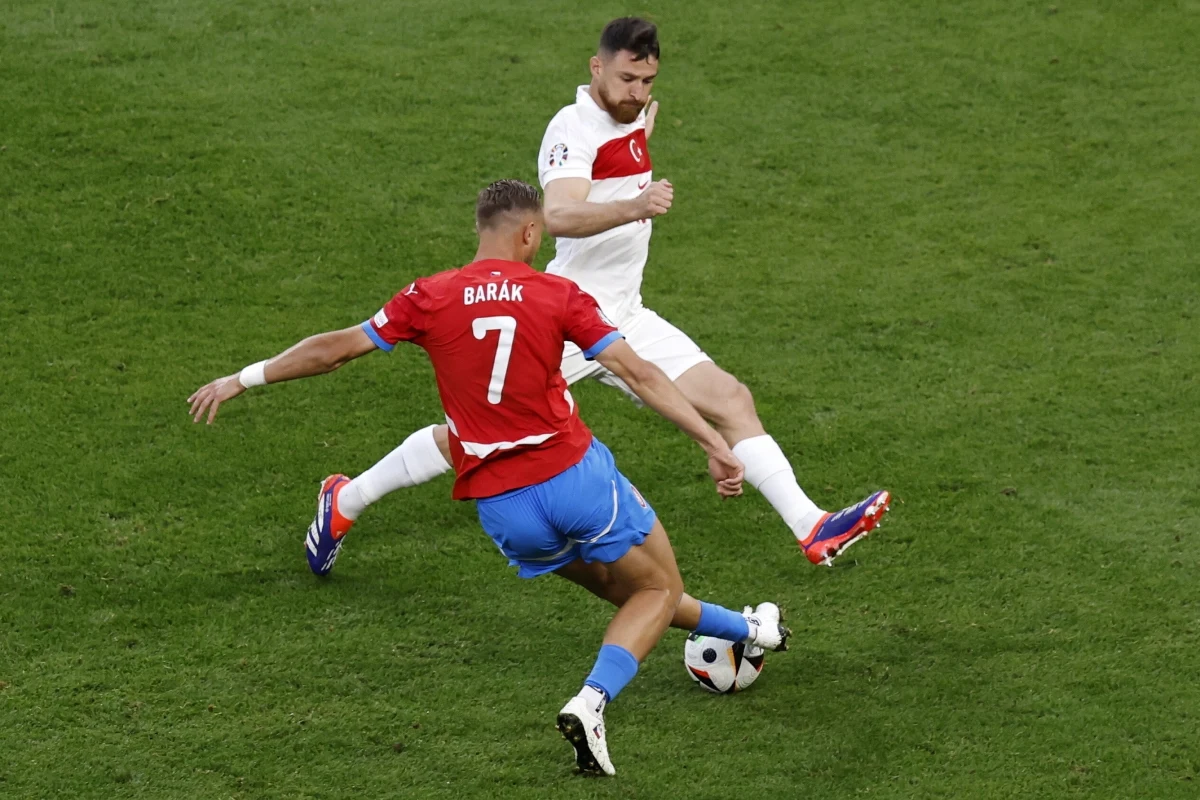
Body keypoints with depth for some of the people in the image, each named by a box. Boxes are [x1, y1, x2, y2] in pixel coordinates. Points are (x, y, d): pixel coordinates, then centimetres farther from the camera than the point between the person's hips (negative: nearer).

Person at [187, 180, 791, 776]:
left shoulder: (430, 298, 1)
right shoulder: (558, 297, -4)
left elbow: (331, 350, 6)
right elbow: (639, 374, -9)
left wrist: (242, 379, 19)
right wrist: (716, 446, -8)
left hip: (500, 506, 4)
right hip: (574, 475, -4)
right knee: (659, 590, 12)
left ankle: (745, 630, 39)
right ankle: (591, 702, -11)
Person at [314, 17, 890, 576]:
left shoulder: (629, 119, 10)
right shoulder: (574, 128, -17)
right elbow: (559, 216, -40)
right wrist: (634, 207, -52)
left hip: (625, 319, 8)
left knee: (730, 401, -4)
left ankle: (812, 528, -5)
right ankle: (347, 502, 14)